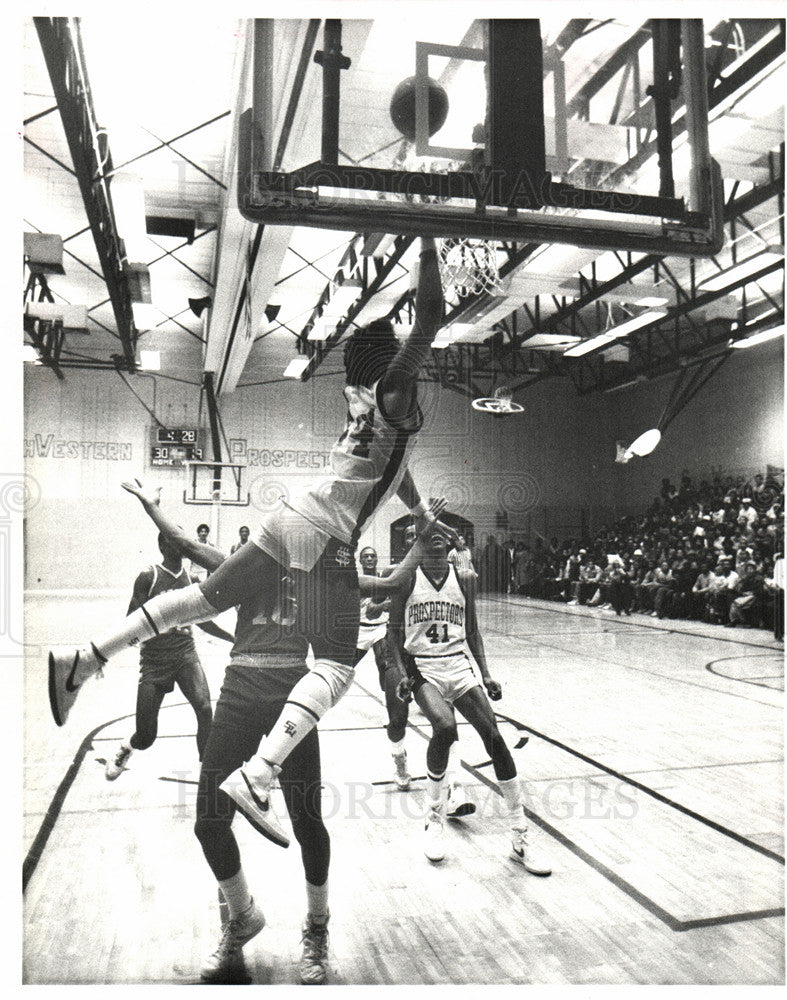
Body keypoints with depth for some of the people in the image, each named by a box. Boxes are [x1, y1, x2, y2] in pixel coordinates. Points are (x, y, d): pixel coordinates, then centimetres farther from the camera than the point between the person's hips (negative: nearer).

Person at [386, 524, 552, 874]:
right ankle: (434, 818, -4)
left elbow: (471, 631, 12)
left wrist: (485, 674, 4)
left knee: (494, 736, -11)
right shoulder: (407, 578, -2)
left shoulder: (465, 579, 5)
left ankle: (521, 838, 1)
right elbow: (394, 629, 3)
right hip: (422, 668, -3)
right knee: (445, 727, -30)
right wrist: (403, 672, -8)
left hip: (459, 667, 3)